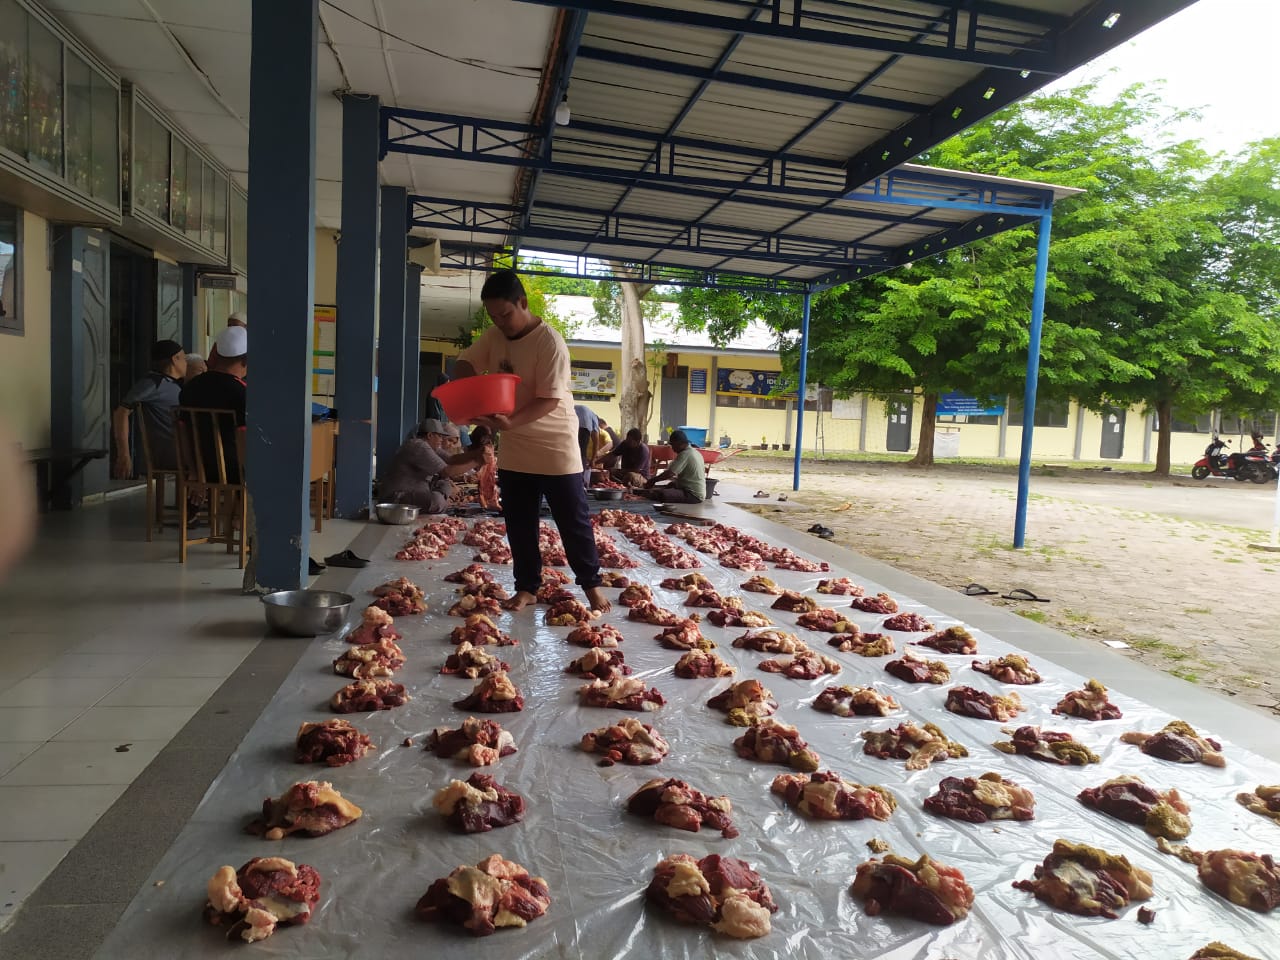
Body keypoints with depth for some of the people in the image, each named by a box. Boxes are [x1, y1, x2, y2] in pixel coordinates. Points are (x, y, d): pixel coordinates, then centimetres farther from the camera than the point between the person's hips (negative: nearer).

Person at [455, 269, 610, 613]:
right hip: (513, 451, 6)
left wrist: (512, 422, -38)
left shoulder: (550, 342, -19)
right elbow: (465, 364, 9)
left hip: (555, 448, -6)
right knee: (519, 524, 11)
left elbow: (550, 400, -23)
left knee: (574, 521, 4)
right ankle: (527, 588, 22)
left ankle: (591, 584, 18)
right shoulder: (494, 336, 2)